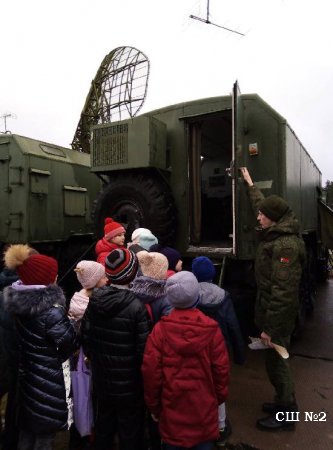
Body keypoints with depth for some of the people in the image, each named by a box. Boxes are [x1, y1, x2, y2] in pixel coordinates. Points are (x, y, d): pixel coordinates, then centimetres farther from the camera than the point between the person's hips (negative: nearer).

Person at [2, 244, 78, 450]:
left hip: (27, 374, 7)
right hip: (49, 381, -7)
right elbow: (70, 344, -22)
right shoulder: (51, 310, -30)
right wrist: (70, 323, -5)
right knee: (45, 433, 14)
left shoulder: (18, 301, -7)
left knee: (27, 429, 26)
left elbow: (29, 338, 4)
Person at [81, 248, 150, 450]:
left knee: (104, 426, 26)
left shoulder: (94, 300, -8)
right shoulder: (137, 307, -24)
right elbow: (143, 350, -20)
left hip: (101, 379, 5)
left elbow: (86, 337, 2)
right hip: (129, 384, -5)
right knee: (130, 433, 16)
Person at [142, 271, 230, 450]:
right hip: (204, 405, 1)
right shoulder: (211, 329, -15)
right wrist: (219, 397, 11)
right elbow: (221, 369, -7)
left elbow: (151, 371, -11)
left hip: (172, 405, 0)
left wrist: (153, 405, 4)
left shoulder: (160, 329, -16)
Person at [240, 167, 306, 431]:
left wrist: (270, 327, -25)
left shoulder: (285, 245, -23)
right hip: (271, 310, 10)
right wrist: (250, 185, 37)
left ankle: (286, 415, 23)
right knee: (276, 360, 20)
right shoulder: (276, 235, 6)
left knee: (276, 362, 5)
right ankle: (283, 403, 38)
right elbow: (263, 204, 26)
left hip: (278, 316, -9)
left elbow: (282, 291, -27)